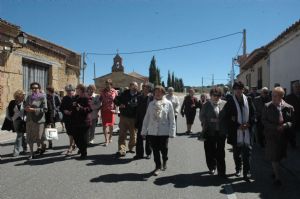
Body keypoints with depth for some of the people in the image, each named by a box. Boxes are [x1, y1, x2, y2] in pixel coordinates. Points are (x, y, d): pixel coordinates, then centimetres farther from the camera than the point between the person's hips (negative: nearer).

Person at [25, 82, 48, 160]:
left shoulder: (42, 97, -5)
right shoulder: (29, 97, 11)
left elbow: (45, 109, -12)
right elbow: (25, 106, 19)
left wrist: (33, 110, -19)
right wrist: (26, 108, -5)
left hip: (39, 119, -5)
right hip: (29, 119, 5)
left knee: (38, 137, 2)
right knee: (30, 137, 4)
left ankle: (43, 146, 34)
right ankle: (31, 154, 14)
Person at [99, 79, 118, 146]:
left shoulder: (114, 91, -1)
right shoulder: (103, 91, 1)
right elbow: (100, 100, 7)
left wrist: (115, 109, -4)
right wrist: (99, 108, 0)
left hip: (111, 110, 0)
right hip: (104, 110, 0)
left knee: (111, 125, 10)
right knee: (105, 125, -4)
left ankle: (110, 137, 31)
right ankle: (106, 140, 2)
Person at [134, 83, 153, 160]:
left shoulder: (152, 97, -8)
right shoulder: (140, 97, 7)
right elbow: (138, 110, 8)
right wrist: (136, 122, 4)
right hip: (141, 121, 4)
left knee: (148, 138, 9)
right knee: (139, 137, 6)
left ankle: (148, 153, 23)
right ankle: (139, 153, 17)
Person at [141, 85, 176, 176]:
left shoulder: (168, 103, -1)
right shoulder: (151, 104, 6)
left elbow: (172, 119, -3)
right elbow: (146, 118, 7)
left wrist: (172, 132, -9)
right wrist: (144, 130, 5)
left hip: (164, 131, -2)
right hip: (152, 131, 2)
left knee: (163, 149, 1)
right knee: (155, 150, 7)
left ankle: (164, 160, 35)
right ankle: (158, 166, 25)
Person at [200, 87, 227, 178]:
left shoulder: (224, 104, 2)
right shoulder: (206, 105, 2)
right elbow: (202, 116, 3)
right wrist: (210, 120, -9)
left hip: (221, 132, 0)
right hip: (210, 132, 0)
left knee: (220, 152, 5)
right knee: (210, 151, 9)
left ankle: (221, 172, 13)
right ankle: (212, 167, 31)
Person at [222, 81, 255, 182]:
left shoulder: (248, 100, 2)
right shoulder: (230, 102, -6)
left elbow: (253, 114, 7)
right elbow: (225, 119, -7)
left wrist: (249, 123, -9)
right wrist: (238, 126, -13)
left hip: (247, 131, 1)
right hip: (235, 133, -1)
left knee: (247, 152, 1)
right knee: (237, 153, 14)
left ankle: (246, 173, 9)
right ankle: (238, 169, 35)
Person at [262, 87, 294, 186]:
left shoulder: (289, 107, -4)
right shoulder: (267, 106, -6)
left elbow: (292, 121, 0)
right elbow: (264, 120, -5)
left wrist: (285, 125, -20)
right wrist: (275, 127, -17)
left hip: (283, 136, 2)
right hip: (272, 135, -2)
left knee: (279, 156, 15)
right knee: (274, 157, 0)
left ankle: (275, 171, 37)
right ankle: (277, 177, 11)